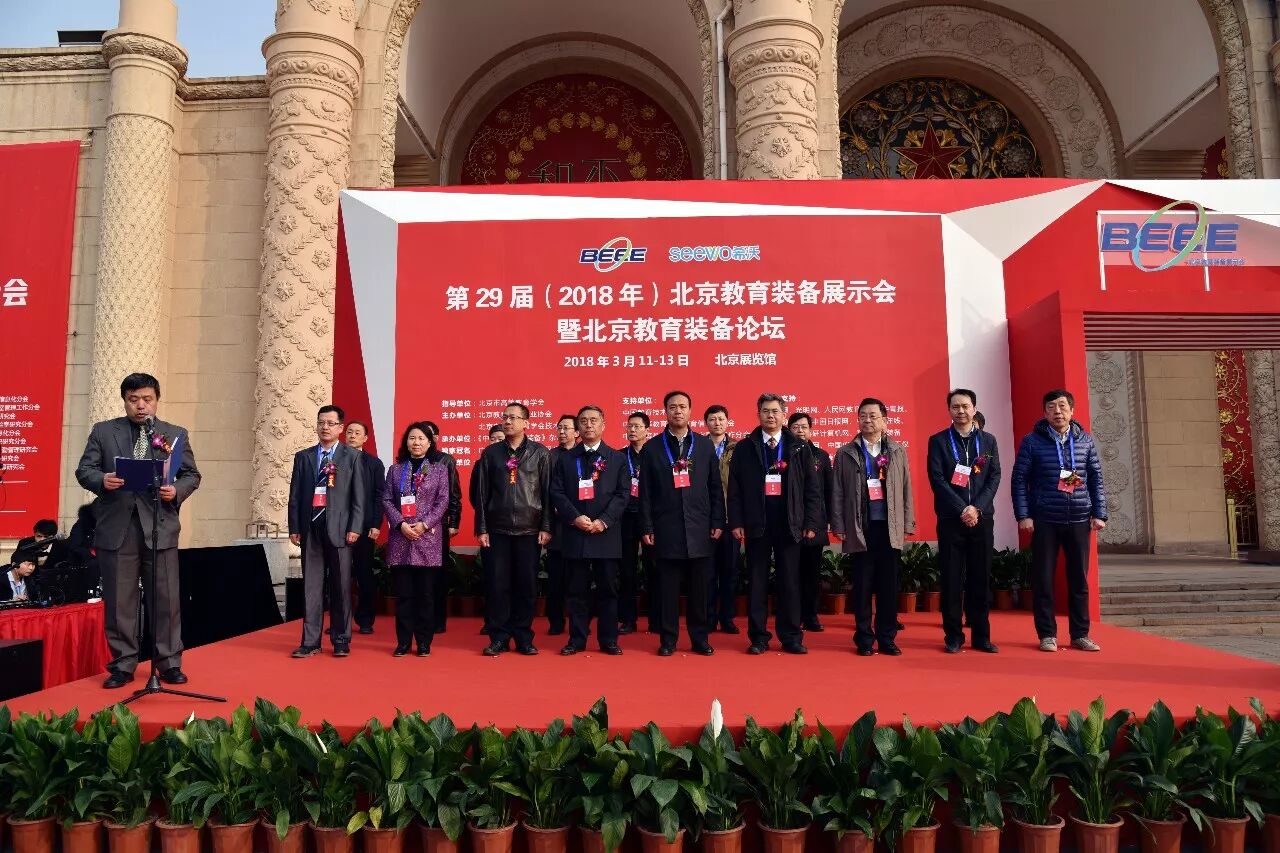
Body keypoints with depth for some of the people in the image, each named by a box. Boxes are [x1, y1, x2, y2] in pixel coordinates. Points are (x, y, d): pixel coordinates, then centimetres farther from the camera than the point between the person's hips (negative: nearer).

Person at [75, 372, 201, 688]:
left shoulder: (176, 434, 9)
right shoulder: (103, 431, 9)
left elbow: (192, 474, 9)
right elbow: (84, 470, 5)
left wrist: (177, 491, -12)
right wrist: (101, 480, -17)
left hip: (160, 526, 0)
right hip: (116, 527, 0)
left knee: (166, 598, 3)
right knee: (118, 601, 6)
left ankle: (170, 663, 13)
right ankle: (123, 665, 18)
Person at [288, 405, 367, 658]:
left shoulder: (352, 457, 4)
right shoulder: (303, 457, 12)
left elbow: (359, 496, 0)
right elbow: (295, 495, 10)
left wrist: (355, 527, -8)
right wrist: (294, 528, 3)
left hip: (339, 528, -2)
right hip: (310, 527, 2)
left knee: (341, 586, 3)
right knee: (311, 586, 4)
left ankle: (341, 640, 12)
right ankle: (311, 641, 9)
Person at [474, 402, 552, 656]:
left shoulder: (541, 453, 3)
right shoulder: (490, 453, 7)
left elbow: (547, 492, 2)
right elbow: (481, 493, 6)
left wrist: (546, 527, -3)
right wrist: (481, 528, 1)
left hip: (529, 530, -1)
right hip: (497, 530, 1)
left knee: (526, 585, 3)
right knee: (497, 584, 2)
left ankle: (523, 637, 14)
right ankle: (499, 637, 12)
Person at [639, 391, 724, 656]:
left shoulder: (705, 445, 8)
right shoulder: (652, 448, 4)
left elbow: (715, 487, 8)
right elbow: (645, 493, 3)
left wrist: (717, 522, 2)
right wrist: (646, 528, -2)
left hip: (699, 528, 1)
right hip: (666, 529, -1)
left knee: (699, 587, 5)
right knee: (668, 588, 3)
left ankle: (700, 638, 16)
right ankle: (668, 640, 13)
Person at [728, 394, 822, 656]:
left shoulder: (798, 447, 6)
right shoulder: (744, 447, 4)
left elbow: (811, 488, 5)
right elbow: (735, 489, 2)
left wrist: (811, 523, -1)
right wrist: (736, 522, -6)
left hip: (789, 524, 1)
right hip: (756, 524, 0)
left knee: (790, 582, 6)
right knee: (757, 582, 5)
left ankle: (791, 637, 15)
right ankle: (758, 637, 13)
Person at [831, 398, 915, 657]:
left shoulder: (898, 451, 10)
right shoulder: (845, 454, 5)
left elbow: (906, 489, 9)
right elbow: (837, 493, 3)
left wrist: (908, 524, 4)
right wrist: (838, 526, -2)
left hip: (890, 528, 1)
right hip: (861, 528, -1)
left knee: (888, 586, 5)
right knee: (863, 586, 3)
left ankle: (887, 638, 14)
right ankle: (864, 639, 11)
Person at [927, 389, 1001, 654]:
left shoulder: (988, 441, 11)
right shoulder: (938, 441, 3)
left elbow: (994, 478, 3)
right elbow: (937, 479, -5)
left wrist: (977, 507, -11)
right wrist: (962, 509, -14)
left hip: (982, 518, 2)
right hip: (950, 520, -2)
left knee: (980, 579, 4)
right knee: (952, 579, 0)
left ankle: (981, 636, 12)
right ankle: (953, 636, 7)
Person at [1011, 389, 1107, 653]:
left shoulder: (1085, 440, 7)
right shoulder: (1032, 441, -1)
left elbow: (1096, 479, 9)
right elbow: (1019, 479, -2)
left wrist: (1099, 514, 3)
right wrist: (1023, 515, -8)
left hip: (1078, 520, 3)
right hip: (1044, 520, -2)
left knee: (1079, 578, 8)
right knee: (1043, 579, 2)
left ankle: (1080, 634, 18)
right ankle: (1047, 634, 12)